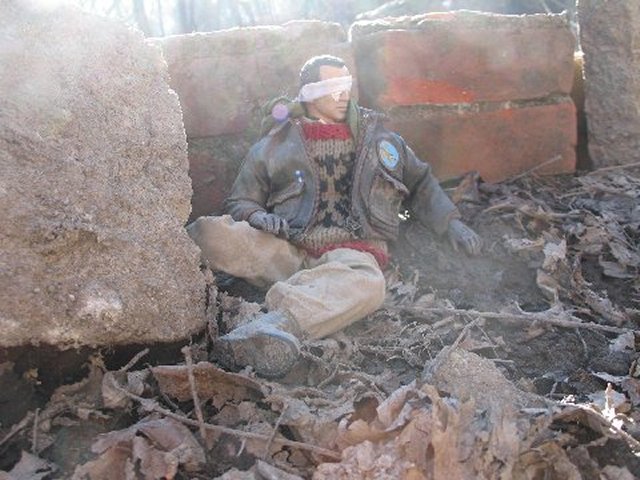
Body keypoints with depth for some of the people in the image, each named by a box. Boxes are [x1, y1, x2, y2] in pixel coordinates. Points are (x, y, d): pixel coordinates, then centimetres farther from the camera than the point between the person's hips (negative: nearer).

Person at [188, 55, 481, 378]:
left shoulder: (376, 138, 22)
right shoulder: (276, 144, 17)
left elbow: (420, 185, 31)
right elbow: (239, 202, 20)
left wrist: (451, 224, 17)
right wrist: (256, 216, -4)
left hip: (351, 250, 0)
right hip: (286, 248, 1)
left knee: (366, 285, -40)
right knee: (207, 233, -28)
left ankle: (279, 321, -60)